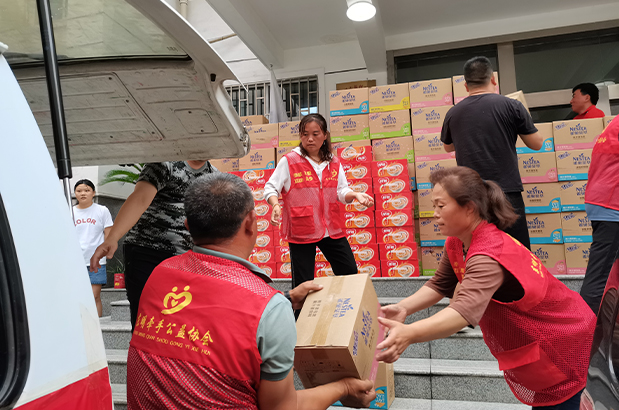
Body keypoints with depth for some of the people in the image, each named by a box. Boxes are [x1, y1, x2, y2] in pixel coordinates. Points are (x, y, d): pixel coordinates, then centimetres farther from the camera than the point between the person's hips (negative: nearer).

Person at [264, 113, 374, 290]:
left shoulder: (333, 162, 7)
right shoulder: (289, 161, -6)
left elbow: (341, 192, 9)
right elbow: (270, 188, -5)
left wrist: (355, 195, -12)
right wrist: (276, 205, -25)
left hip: (331, 229, 4)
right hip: (301, 231, -4)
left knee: (350, 273, 12)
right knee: (303, 284, 2)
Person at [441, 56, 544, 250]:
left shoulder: (453, 113, 4)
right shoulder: (512, 106, -2)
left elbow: (448, 147, 23)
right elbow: (536, 144, 8)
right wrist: (523, 121, 25)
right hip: (506, 192, -2)